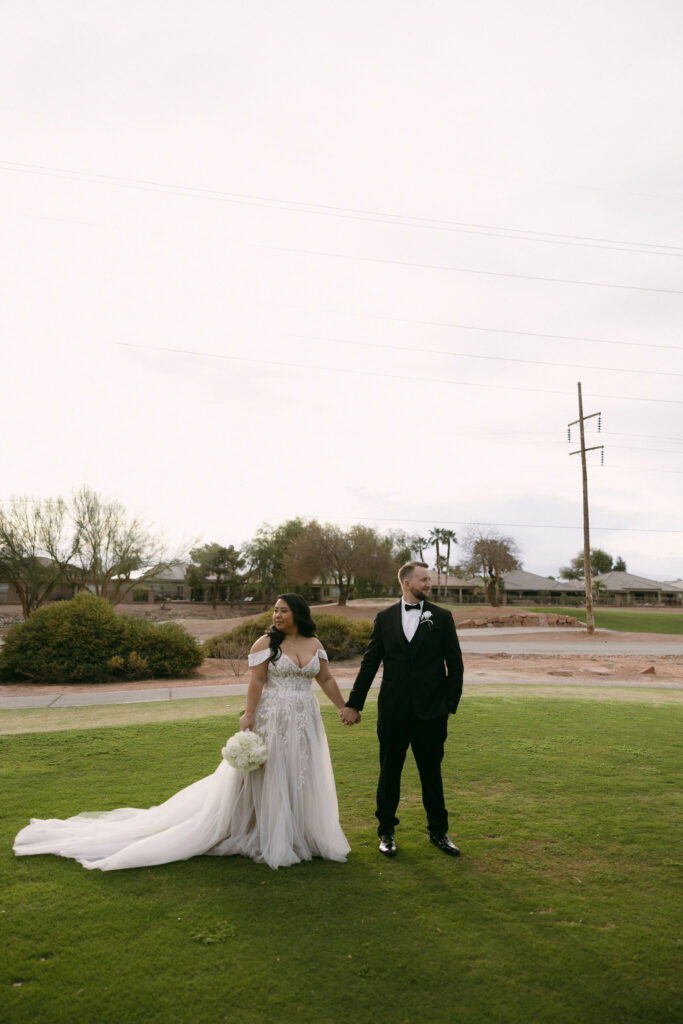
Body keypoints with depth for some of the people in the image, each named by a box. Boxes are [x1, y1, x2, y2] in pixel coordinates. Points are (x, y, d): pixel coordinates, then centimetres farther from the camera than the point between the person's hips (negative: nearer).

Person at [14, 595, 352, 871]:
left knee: (303, 777, 10)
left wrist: (345, 707, 10)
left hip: (305, 721, 4)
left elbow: (326, 679, 12)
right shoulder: (265, 643, -6)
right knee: (269, 778, 2)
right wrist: (248, 718, -16)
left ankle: (301, 834, 27)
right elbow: (255, 682, -10)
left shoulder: (314, 644, 6)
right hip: (272, 720, -4)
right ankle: (271, 841, 16)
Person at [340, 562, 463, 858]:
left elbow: (455, 664, 3)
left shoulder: (442, 617, 1)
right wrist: (354, 703, 5)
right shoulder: (385, 618, 3)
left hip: (430, 711, 0)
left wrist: (451, 705, -1)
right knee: (389, 771, 10)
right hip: (393, 710, 1)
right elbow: (369, 663, 5)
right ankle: (386, 831, 26)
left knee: (431, 772, 10)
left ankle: (438, 831, 27)